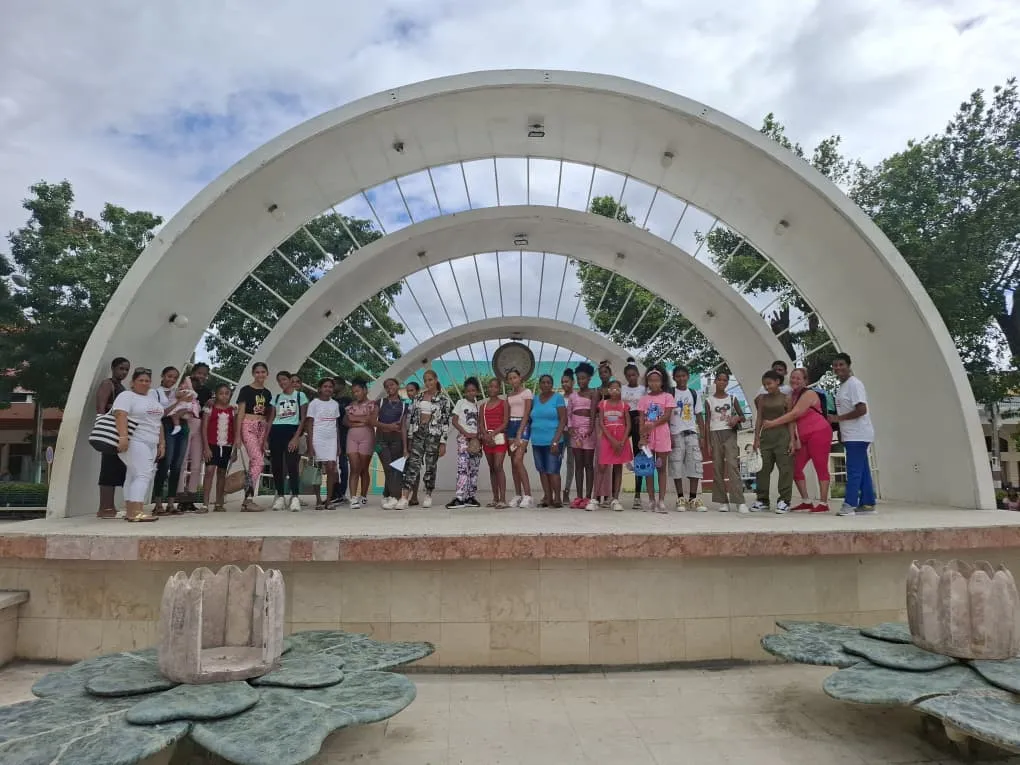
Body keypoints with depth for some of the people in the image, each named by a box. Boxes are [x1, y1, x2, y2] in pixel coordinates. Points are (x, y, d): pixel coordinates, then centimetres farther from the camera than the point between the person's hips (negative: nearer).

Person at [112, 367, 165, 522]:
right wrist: (123, 437, -30)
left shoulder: (153, 395, 21)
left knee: (134, 476, 7)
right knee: (143, 474, -16)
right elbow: (121, 415, -17)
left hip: (151, 444, 7)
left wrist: (162, 443, 19)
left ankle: (130, 512, 6)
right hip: (134, 442, -7)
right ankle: (136, 513, -19)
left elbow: (158, 421, 24)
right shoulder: (126, 396, -1)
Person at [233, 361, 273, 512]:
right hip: (248, 427, -6)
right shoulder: (246, 390, -1)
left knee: (253, 462, 4)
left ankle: (246, 500, 8)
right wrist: (237, 435, -9)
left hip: (262, 429, 6)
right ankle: (249, 499, -16)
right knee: (258, 460, -19)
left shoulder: (267, 393, 14)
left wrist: (267, 438, 13)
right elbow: (240, 413, -4)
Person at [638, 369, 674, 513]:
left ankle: (661, 501, -1)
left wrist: (653, 425, -22)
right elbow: (641, 420, 2)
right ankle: (651, 500, 9)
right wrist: (642, 436, -10)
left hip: (662, 435, -2)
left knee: (661, 468, 0)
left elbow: (667, 416, -9)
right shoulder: (644, 399, 8)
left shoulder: (667, 397, 2)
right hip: (647, 435, 2)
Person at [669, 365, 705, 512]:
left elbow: (699, 415, 12)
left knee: (695, 464, -3)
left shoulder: (693, 394, 12)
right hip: (676, 434, -3)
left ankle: (693, 498, 2)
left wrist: (702, 435, 5)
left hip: (692, 433, 3)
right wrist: (669, 435, -10)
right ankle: (680, 499, 5)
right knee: (677, 465, -2)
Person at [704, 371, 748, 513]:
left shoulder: (732, 399, 7)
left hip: (730, 433, -1)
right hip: (715, 434, 1)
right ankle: (722, 501, 7)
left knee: (732, 464, -14)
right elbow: (707, 423, 4)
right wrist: (708, 443, -1)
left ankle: (739, 501, -16)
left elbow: (743, 417, 13)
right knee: (717, 467, 1)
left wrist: (737, 418, -12)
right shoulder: (709, 400, 5)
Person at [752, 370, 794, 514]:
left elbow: (791, 420, -2)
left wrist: (792, 440, -9)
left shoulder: (786, 399, 0)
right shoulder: (762, 399, 9)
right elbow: (759, 419, 9)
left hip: (782, 435, -3)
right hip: (766, 435, 4)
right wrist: (756, 439, 3)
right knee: (763, 468, 4)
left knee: (785, 468, -3)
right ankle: (762, 500, 13)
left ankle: (784, 501, 4)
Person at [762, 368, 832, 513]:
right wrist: (794, 439, 0)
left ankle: (823, 503, 1)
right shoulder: (792, 396, 14)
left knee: (821, 468, -4)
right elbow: (791, 418, 9)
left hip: (819, 433, -8)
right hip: (803, 437, 8)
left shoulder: (809, 394, -9)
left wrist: (772, 423, -16)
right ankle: (806, 502, 14)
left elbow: (794, 414, -18)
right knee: (795, 468, 5)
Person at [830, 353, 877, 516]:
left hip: (857, 435, -10)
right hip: (851, 435, 10)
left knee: (854, 470, -8)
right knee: (863, 471, 11)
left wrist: (838, 418, -16)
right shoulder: (842, 386, 16)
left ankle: (849, 504, -6)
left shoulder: (854, 384, -13)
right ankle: (867, 504, 16)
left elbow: (861, 410, -21)